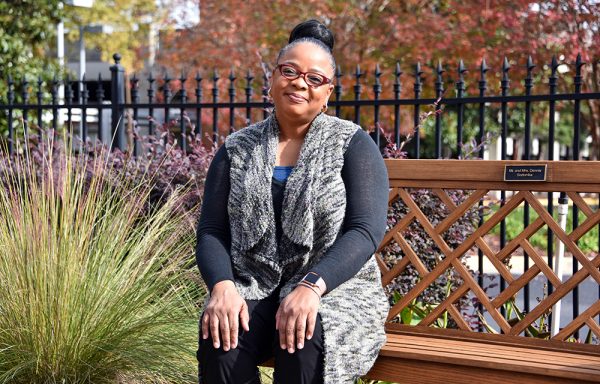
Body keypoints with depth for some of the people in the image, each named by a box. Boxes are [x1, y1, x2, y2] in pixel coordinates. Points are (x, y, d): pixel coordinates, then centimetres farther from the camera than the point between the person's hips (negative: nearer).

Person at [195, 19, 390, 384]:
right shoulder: (237, 149, 10)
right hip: (252, 289, 2)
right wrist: (222, 285, -17)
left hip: (335, 288, -2)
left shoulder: (353, 144, 2)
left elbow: (366, 231, -10)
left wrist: (312, 286, -26)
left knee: (306, 341, -35)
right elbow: (211, 231, 5)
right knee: (220, 337, -30)